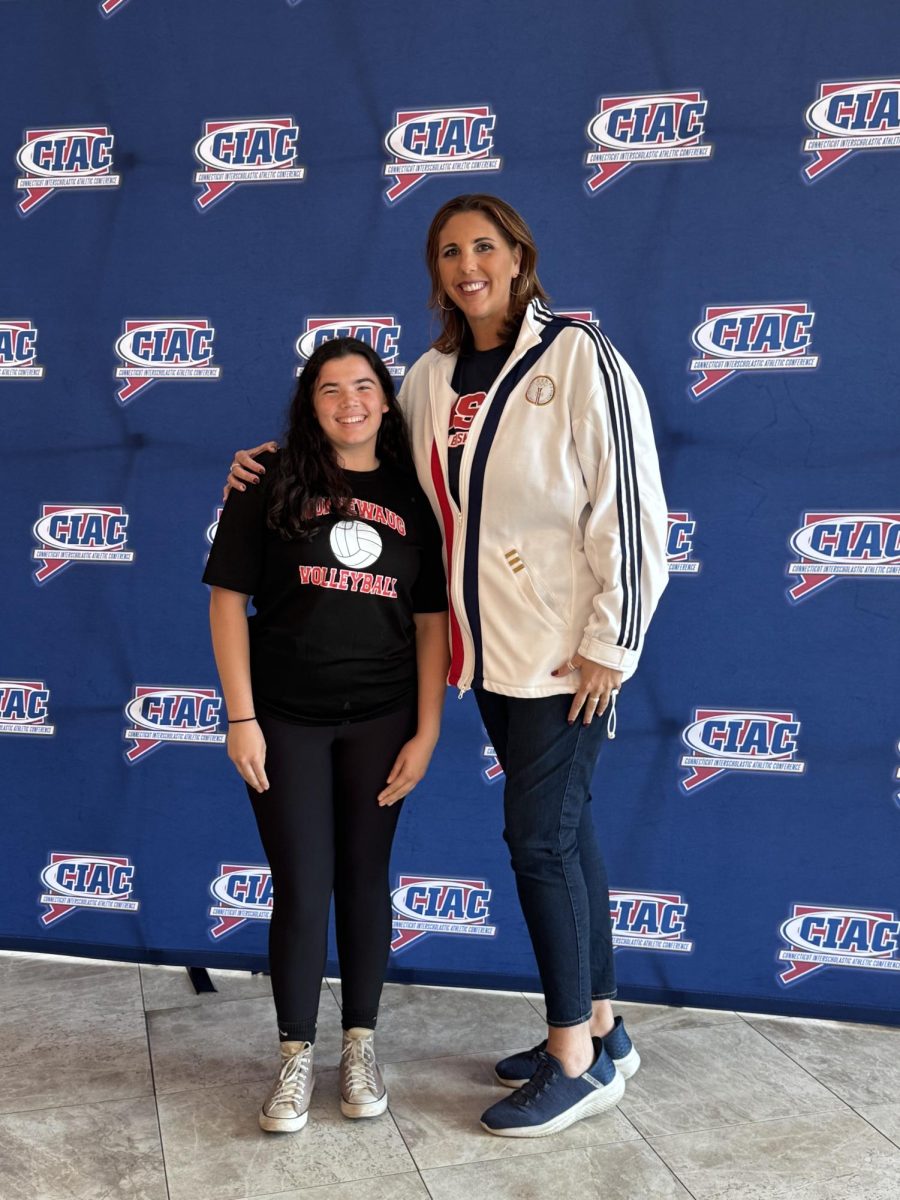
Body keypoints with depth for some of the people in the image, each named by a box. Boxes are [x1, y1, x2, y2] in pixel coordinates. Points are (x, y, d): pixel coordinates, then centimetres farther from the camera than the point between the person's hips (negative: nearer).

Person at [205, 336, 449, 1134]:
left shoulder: (411, 498, 3)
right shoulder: (272, 485, -2)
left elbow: (430, 620, 2)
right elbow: (229, 600, -3)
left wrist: (426, 732, -3)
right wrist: (241, 718, -8)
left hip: (380, 719, 2)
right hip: (286, 718, -1)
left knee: (365, 880, 11)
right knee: (301, 889, 4)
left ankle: (361, 1046, 28)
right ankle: (296, 1058, 22)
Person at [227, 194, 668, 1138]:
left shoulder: (577, 357, -10)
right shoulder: (433, 376, 9)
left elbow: (628, 502, -12)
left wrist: (610, 642, -13)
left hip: (566, 650, -6)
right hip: (494, 648, 6)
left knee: (538, 837, -3)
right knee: (561, 830, 14)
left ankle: (577, 1062, 15)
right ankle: (600, 1031, 29)